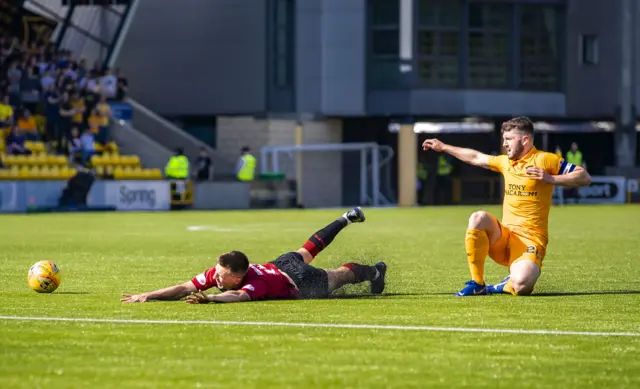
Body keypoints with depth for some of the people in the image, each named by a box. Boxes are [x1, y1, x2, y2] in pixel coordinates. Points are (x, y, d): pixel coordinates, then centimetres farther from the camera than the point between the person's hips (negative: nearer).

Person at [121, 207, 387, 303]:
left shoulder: (256, 283, -46)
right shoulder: (218, 272, -29)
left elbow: (239, 296, -68)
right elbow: (184, 288, -33)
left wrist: (209, 299, -85)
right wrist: (148, 296, -46)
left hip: (303, 284, -7)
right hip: (282, 264, 7)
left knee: (338, 277, 22)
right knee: (307, 252, 36)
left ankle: (373, 272, 53)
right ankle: (348, 219, 60)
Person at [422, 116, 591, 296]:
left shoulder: (544, 160, -5)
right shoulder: (506, 162, 15)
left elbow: (584, 177, -9)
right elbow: (476, 157, 32)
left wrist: (550, 178, -20)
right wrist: (443, 147, 38)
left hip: (530, 240, -6)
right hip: (503, 237, 6)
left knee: (521, 286, -33)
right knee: (478, 218, -28)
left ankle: (506, 286, 8)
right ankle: (477, 284, -15)